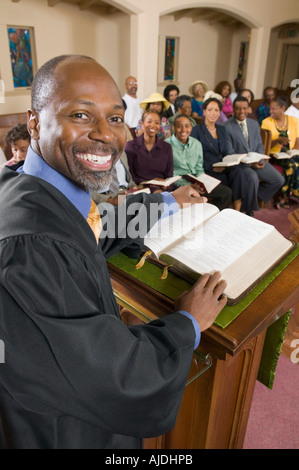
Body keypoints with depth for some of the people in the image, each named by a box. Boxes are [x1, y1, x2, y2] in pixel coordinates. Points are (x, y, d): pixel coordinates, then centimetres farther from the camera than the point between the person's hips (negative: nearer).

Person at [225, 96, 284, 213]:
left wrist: (259, 159, -7)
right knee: (253, 178, -35)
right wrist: (249, 163, -20)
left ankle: (256, 194, 15)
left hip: (256, 160, 6)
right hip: (239, 163, -6)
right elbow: (230, 153, -11)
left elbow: (259, 145, 15)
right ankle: (248, 208, -12)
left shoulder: (254, 124, 11)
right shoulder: (227, 127, -9)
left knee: (279, 180, -7)